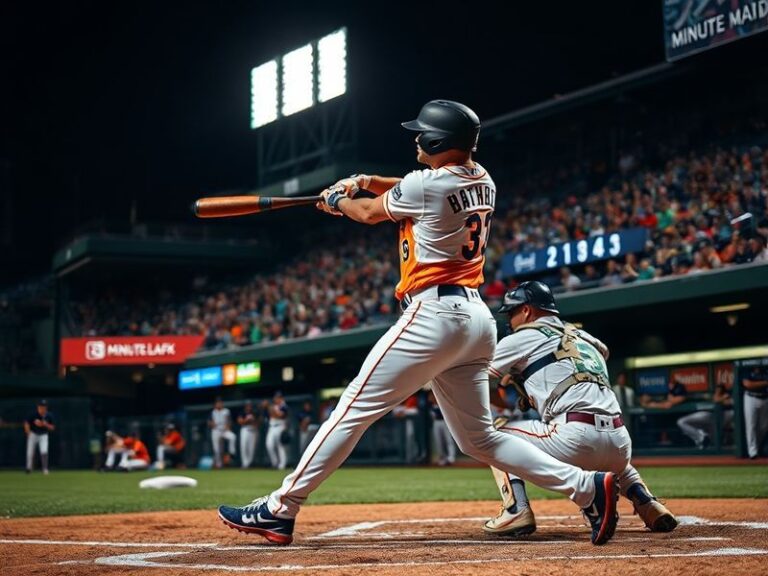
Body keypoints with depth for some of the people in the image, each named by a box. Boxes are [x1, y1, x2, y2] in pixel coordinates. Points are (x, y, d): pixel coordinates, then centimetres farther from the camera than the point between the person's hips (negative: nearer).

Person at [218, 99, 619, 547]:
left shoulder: (426, 184, -10)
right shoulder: (482, 181, 13)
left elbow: (370, 213, 8)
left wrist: (336, 201, 29)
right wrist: (368, 182, 22)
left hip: (435, 314, -8)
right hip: (478, 318, 8)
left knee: (354, 409, -5)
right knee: (478, 437, 12)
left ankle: (279, 511, -2)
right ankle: (587, 487, 2)